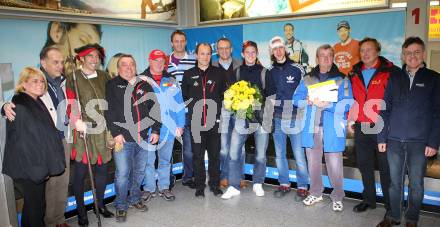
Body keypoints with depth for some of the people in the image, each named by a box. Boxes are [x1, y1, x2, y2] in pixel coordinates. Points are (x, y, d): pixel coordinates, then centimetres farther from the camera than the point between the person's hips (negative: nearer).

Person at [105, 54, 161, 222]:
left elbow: (154, 108, 12)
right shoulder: (112, 86, 2)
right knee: (122, 173, -2)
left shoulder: (144, 86, 13)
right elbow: (109, 111, -6)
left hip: (144, 138, 4)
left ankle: (135, 199, 32)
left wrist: (155, 130, 4)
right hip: (123, 138, -4)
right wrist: (116, 133, -14)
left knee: (139, 171, 13)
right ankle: (121, 206, 14)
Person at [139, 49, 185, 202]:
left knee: (165, 160, 14)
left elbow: (179, 104, 7)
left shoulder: (171, 81, 9)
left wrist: (180, 125, 1)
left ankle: (164, 187, 27)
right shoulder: (141, 80, 0)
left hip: (169, 128, 3)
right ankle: (149, 188, 21)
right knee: (148, 160, 5)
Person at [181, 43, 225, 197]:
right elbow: (184, 97, 11)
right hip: (196, 122, 0)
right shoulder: (189, 74, 7)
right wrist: (194, 108, 5)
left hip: (214, 121, 1)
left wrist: (217, 110, 2)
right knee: (198, 156, 6)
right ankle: (200, 186, 18)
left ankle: (215, 185, 21)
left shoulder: (218, 73, 8)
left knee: (215, 154, 7)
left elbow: (224, 95, 11)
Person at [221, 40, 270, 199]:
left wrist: (260, 103, -8)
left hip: (261, 116, -1)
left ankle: (258, 184, 25)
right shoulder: (237, 72, 10)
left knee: (260, 154, 6)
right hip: (242, 116, 1)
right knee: (234, 152, -6)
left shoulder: (264, 72, 6)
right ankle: (234, 186, 5)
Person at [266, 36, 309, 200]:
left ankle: (302, 187, 11)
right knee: (280, 154, 11)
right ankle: (284, 184, 24)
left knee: (299, 155, -2)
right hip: (277, 119, 4)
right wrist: (269, 116, 7)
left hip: (295, 118, -4)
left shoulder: (297, 69, -1)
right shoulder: (270, 72, 10)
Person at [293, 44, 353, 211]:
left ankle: (337, 197, 18)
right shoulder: (307, 79, 12)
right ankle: (315, 193, 30)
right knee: (313, 163, 13)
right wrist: (308, 101, -12)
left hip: (332, 129, -3)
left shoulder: (342, 80, 1)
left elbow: (346, 104, -9)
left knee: (334, 165, 0)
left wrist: (326, 104, -20)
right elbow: (296, 99, 7)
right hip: (311, 128, 3)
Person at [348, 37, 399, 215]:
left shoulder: (389, 72, -3)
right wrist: (351, 120, 11)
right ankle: (369, 200, 28)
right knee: (364, 165, 12)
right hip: (361, 128, 5)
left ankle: (390, 205, 18)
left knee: (386, 167, 4)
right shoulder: (354, 74, 11)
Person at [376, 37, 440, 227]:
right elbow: (385, 109, 7)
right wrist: (382, 138, 1)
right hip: (394, 140, 2)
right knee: (395, 181, 11)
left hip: (419, 142, -2)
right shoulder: (395, 79, 9)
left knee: (416, 183, 9)